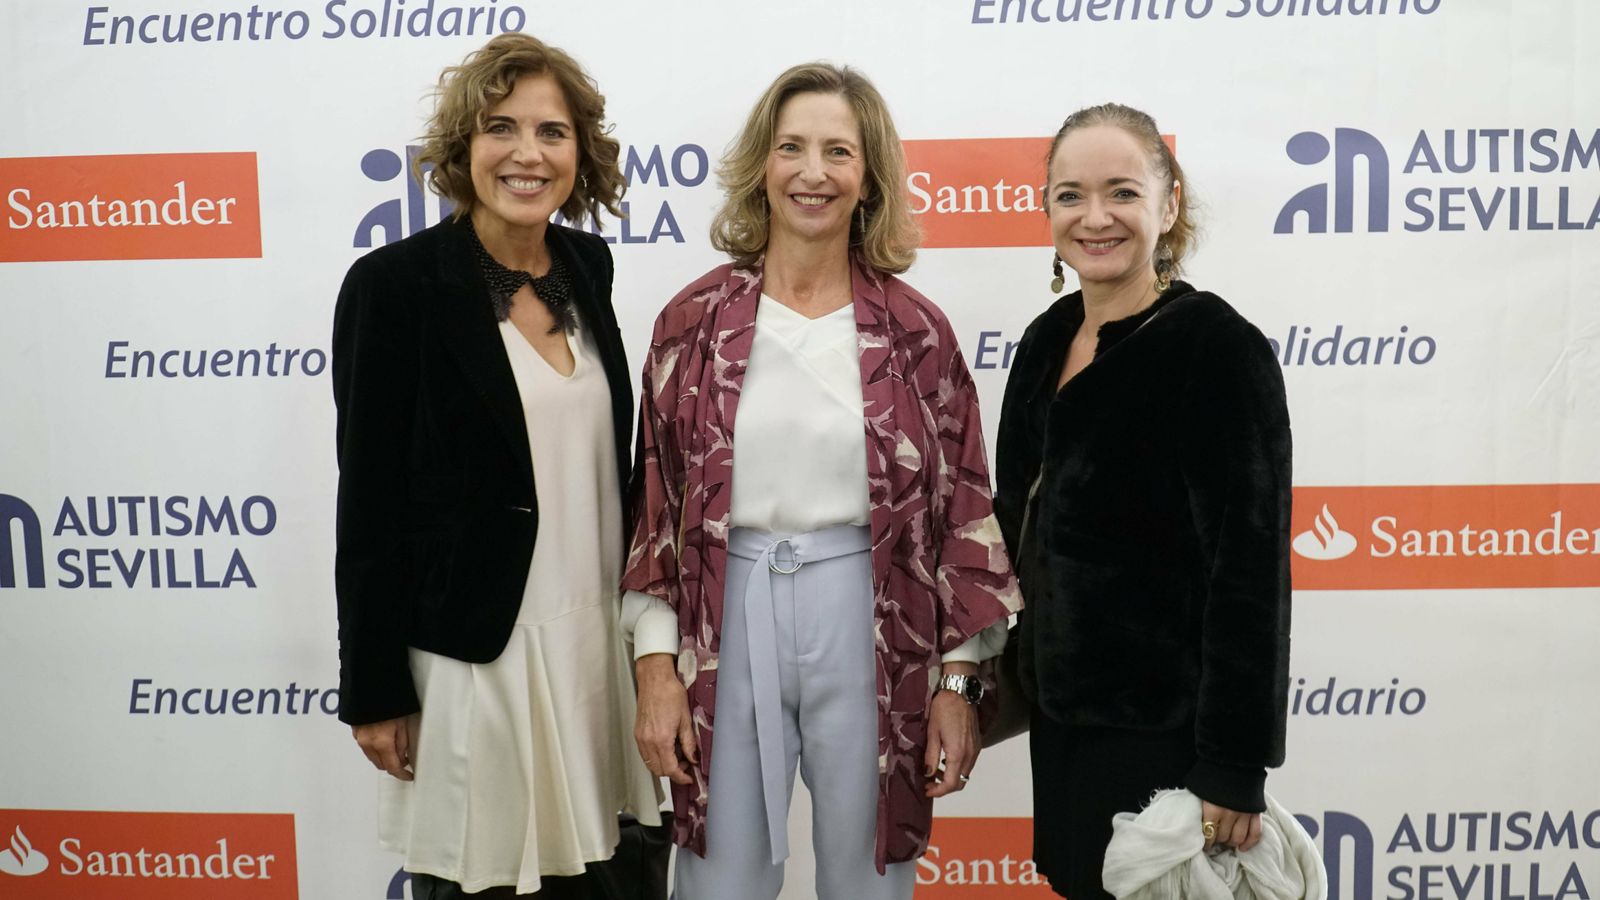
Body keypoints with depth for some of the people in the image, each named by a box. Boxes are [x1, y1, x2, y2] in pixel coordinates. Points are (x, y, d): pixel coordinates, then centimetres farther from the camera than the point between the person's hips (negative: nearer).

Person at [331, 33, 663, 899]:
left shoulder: (586, 265, 5)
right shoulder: (394, 283, -11)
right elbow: (369, 498, -10)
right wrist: (374, 688, -9)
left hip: (598, 635, 5)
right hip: (470, 650, -5)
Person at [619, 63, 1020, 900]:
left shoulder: (915, 329, 0)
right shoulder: (695, 319, 1)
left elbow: (963, 512, 1)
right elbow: (656, 502, 3)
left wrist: (958, 681, -1)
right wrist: (655, 664, -2)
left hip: (870, 629, 0)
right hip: (728, 625, 1)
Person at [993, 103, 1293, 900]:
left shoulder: (1216, 348, -16)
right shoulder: (1049, 339, 5)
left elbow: (1250, 573, -19)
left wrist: (1234, 768, -20)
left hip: (1161, 727, -7)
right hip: (1061, 715, 7)